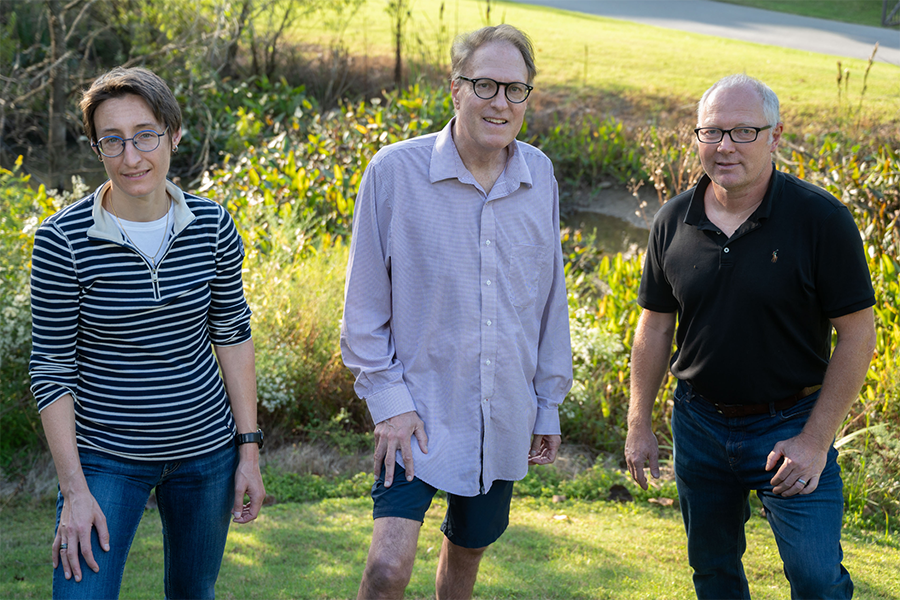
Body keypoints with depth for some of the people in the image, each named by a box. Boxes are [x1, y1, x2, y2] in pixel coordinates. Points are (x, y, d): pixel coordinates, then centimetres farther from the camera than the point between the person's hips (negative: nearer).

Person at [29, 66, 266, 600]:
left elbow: (233, 335, 4)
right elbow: (51, 370, -10)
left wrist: (250, 448, 3)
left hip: (206, 449, 3)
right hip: (106, 458, -3)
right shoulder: (63, 241, -15)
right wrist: (73, 490, -12)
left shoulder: (211, 226, -5)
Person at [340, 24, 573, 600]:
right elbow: (365, 304, -5)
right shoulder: (394, 171, -12)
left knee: (468, 551, 18)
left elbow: (550, 299, 9)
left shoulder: (540, 175, 0)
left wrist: (549, 405, 12)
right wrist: (389, 400, -10)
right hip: (420, 412, -4)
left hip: (504, 418, 4)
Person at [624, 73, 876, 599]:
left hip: (790, 426, -4)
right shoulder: (674, 221, -3)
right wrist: (639, 426, 6)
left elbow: (858, 335, -12)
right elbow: (655, 327, 7)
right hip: (699, 424, 4)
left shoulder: (822, 219, -14)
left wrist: (816, 440, -14)